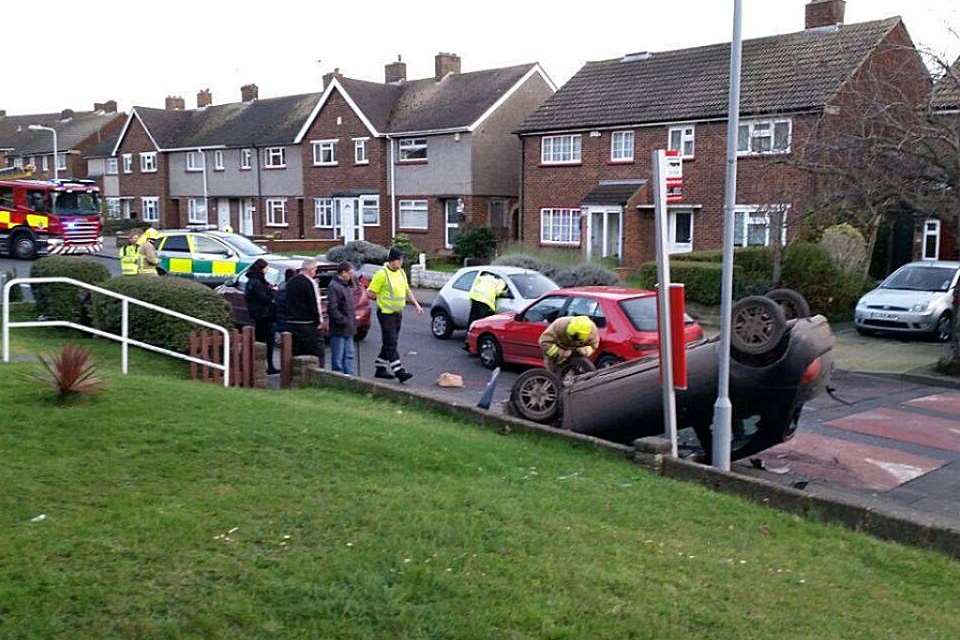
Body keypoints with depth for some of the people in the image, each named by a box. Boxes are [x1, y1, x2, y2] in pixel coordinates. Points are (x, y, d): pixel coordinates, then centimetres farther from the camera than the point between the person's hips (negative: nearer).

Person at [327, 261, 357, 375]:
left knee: (349, 355, 13)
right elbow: (332, 308, -22)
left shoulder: (347, 286, 15)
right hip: (339, 329, -9)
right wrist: (343, 321, -21)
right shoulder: (334, 286, -15)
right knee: (338, 358, -2)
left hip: (348, 328, 9)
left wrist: (354, 317, 14)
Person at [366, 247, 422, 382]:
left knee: (389, 343, 13)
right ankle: (399, 371, -11)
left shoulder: (401, 272, 11)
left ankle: (380, 370, 23)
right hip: (386, 314, -8)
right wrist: (383, 298, -4)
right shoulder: (382, 274, -14)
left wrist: (416, 304, 12)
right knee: (391, 344, -8)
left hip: (398, 314, 8)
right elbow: (370, 293, -13)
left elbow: (407, 290, 21)